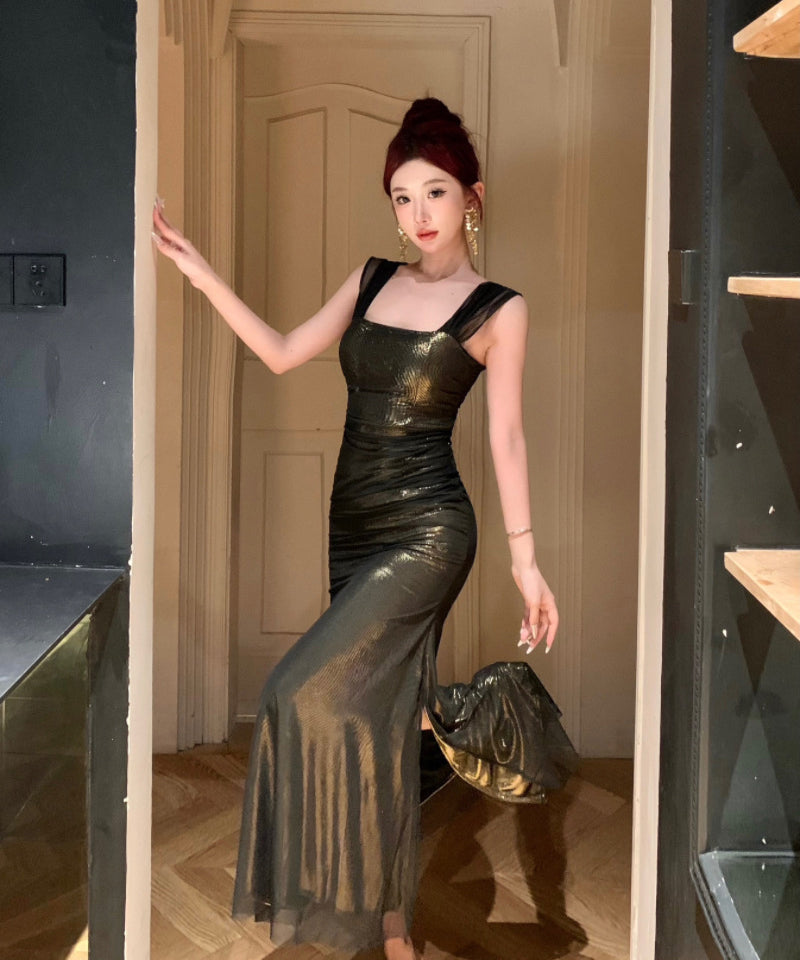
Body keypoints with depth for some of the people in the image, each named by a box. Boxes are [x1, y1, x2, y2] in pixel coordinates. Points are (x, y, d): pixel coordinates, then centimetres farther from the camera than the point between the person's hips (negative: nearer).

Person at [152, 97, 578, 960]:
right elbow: (282, 354, 10)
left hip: (426, 530, -6)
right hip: (354, 524, 6)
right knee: (369, 715, 10)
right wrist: (199, 271, 4)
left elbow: (505, 437, -2)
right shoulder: (372, 280, 10)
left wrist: (525, 558, -4)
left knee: (308, 693, -17)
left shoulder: (499, 310, -4)